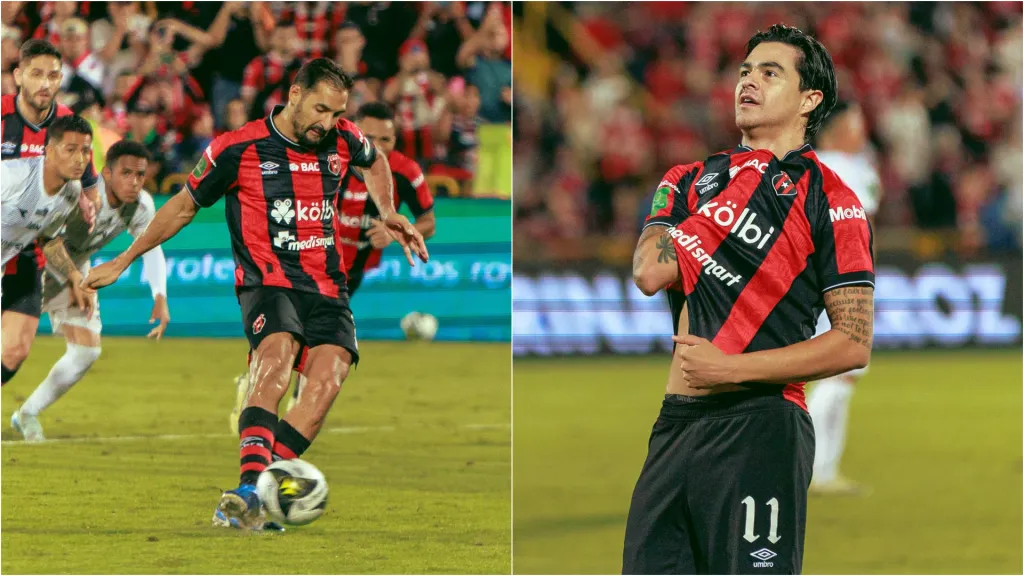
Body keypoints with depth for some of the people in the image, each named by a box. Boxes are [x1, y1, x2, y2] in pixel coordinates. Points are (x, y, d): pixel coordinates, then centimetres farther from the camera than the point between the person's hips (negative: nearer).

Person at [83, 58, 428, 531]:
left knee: (329, 374, -23)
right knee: (276, 357, -33)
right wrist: (122, 261, 12)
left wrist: (387, 213, 18)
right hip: (268, 282, -4)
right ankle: (251, 485, -46)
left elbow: (374, 161, 34)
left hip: (327, 286, 4)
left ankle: (259, 495, -25)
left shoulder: (342, 140, 7)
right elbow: (185, 205, 9)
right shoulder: (238, 149, -5)